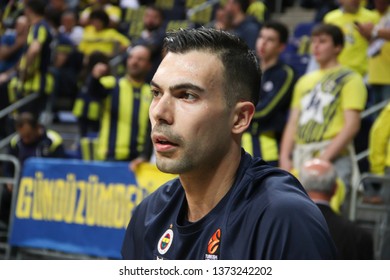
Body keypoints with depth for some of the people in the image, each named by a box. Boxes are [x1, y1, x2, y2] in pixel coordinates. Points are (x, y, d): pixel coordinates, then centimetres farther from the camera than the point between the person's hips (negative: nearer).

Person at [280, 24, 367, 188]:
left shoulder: (349, 80, 1)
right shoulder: (304, 81, 20)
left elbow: (352, 125, -9)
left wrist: (324, 158, -16)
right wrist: (284, 157, 4)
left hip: (332, 159, -6)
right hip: (299, 158, 6)